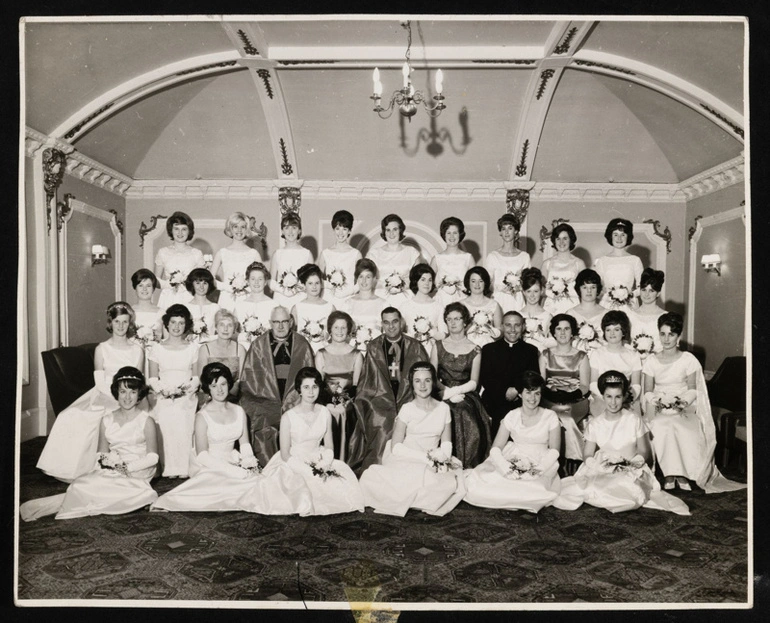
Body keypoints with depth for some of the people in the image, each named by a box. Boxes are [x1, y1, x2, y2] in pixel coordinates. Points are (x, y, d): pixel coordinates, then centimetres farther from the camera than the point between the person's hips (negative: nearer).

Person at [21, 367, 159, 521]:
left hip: (136, 474, -4)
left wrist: (127, 467, -14)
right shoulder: (106, 421, 11)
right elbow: (101, 453, 12)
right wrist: (105, 460, -10)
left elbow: (152, 457, -4)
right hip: (111, 471, 4)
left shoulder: (146, 421, -2)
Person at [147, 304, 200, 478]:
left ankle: (184, 470, -7)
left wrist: (188, 387, -9)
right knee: (166, 430, -16)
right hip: (164, 400, 0)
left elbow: (197, 376, 9)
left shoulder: (193, 348, 10)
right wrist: (163, 390, -8)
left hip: (187, 400, 0)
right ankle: (169, 469, -7)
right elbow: (152, 379, 8)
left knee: (184, 430, -15)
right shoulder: (157, 349, 9)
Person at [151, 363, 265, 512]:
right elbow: (202, 455, -12)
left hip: (232, 463, 6)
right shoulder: (202, 416, -9)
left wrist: (250, 463, -10)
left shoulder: (239, 412, 7)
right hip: (208, 467, -6)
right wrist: (236, 471, -19)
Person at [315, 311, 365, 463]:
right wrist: (328, 405, -10)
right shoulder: (321, 354, 6)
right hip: (327, 407, 0)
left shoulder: (356, 355, 5)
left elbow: (356, 385, 2)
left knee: (345, 443, -5)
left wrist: (344, 404, -10)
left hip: (348, 409, 0)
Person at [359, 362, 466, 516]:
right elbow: (396, 447, -8)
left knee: (454, 480, -27)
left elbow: (447, 443, 10)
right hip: (405, 462, -4)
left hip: (432, 463, 4)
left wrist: (442, 453, -13)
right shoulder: (407, 409, -3)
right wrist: (425, 456, -17)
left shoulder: (443, 408, 7)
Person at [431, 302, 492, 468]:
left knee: (472, 432, -24)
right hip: (443, 398, 0)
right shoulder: (438, 346, 11)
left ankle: (467, 470, -8)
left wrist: (453, 391, -13)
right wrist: (447, 392, -11)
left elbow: (473, 383, 1)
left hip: (466, 397, 0)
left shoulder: (475, 350, 8)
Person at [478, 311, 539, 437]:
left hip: (522, 401, 0)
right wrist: (505, 391, -11)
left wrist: (517, 391, -12)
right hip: (494, 402, 0)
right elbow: (484, 379, 3)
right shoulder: (489, 349, 14)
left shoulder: (531, 350, 16)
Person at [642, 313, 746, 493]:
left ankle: (683, 472, -14)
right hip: (659, 411, 0)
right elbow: (648, 392, 4)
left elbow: (692, 390, 1)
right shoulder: (651, 361, 7)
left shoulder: (688, 359, 4)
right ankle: (670, 473, -21)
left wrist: (681, 403, -19)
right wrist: (654, 403, -18)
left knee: (686, 431, -33)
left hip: (684, 410, 0)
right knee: (661, 428, -34)